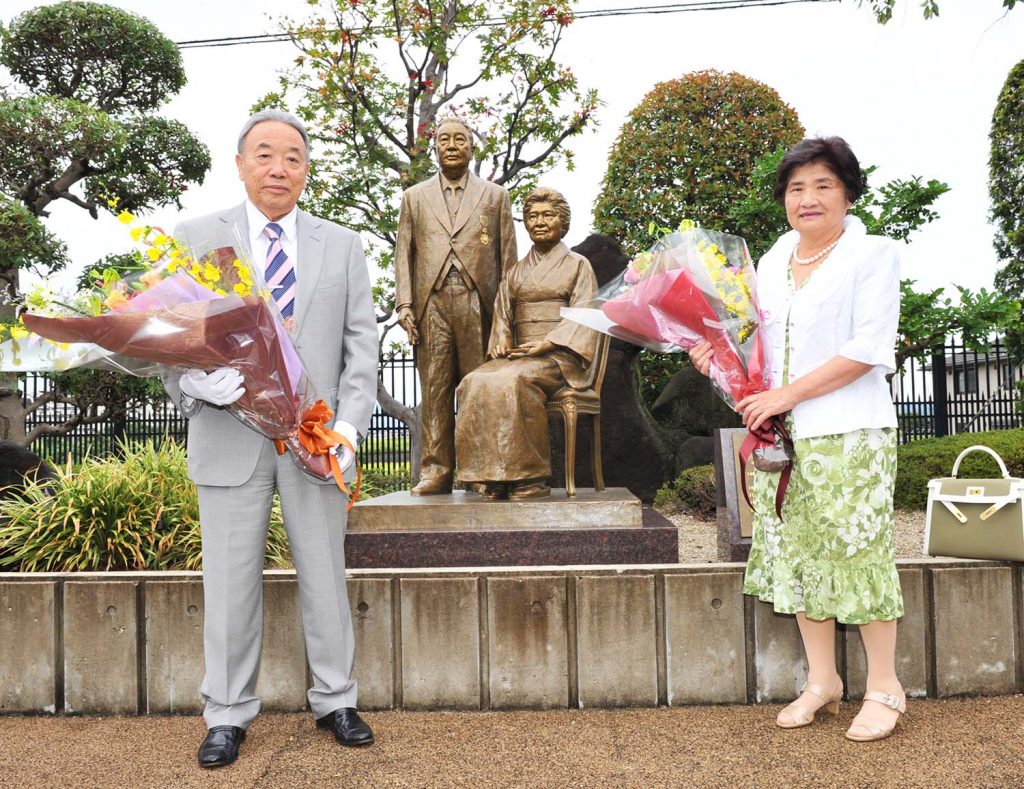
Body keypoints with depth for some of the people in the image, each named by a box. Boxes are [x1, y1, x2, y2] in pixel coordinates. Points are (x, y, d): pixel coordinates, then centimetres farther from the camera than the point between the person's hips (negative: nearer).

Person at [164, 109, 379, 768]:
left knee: (325, 575, 9)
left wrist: (349, 423, -8)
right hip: (229, 435, -1)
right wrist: (198, 382, -17)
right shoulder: (196, 238, 7)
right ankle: (228, 715, 21)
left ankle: (335, 701, 24)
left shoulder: (342, 245, 10)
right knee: (231, 581, 6)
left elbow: (361, 342, 5)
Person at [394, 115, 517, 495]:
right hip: (431, 304, 1)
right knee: (435, 391, -1)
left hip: (478, 304, -1)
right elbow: (403, 253, 13)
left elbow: (507, 255, 10)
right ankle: (435, 471, 2)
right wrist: (404, 303, 0)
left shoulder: (494, 195, 15)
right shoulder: (415, 197, 19)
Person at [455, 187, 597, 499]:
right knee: (475, 383, -28)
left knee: (512, 381, -36)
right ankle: (492, 476, -28)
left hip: (559, 357, -4)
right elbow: (502, 314, 17)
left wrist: (545, 344, -16)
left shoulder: (577, 264, 11)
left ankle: (529, 478, -30)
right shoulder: (515, 272, 24)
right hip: (517, 355, 4)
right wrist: (502, 342, -6)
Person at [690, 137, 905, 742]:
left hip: (849, 433, -6)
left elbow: (869, 349, -13)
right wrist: (720, 351, 0)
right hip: (780, 437, 6)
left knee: (859, 550, -2)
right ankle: (823, 680, 23)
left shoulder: (874, 254, -3)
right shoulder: (772, 262, 15)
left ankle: (885, 687, 14)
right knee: (797, 552, 8)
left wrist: (789, 393, -17)